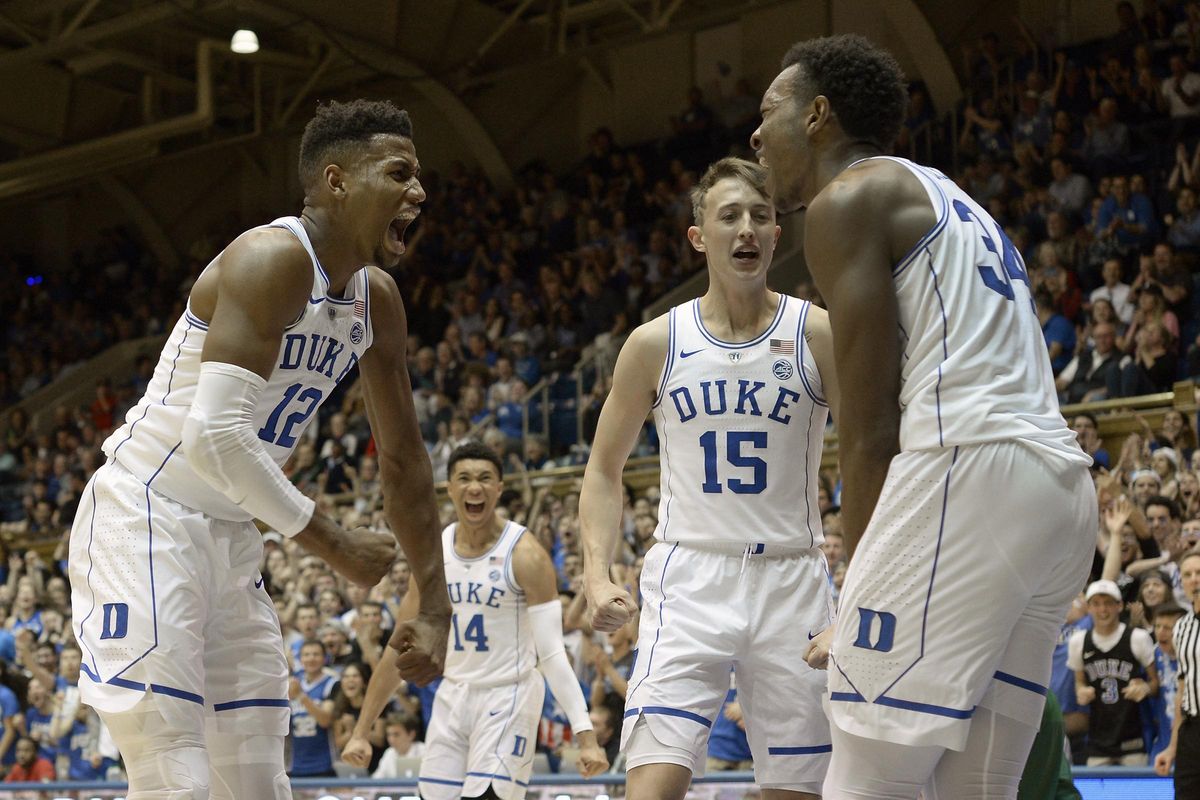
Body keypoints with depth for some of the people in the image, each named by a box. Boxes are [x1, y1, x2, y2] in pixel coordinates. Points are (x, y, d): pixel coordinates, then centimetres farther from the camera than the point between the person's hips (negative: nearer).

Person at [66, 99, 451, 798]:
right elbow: (214, 437, -30)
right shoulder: (275, 259, -20)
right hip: (144, 523, -9)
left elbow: (404, 461, 17)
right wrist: (330, 542, -20)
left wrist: (435, 607, 14)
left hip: (231, 536, 9)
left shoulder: (377, 300, 8)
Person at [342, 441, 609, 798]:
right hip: (453, 697, 5)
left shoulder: (525, 555, -13)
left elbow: (553, 654, -15)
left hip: (509, 698, -5)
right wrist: (361, 731, 7)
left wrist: (586, 736, -24)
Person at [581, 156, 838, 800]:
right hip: (689, 579, -1)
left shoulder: (817, 335, 0)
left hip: (791, 579, 1)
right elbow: (604, 469, 11)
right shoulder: (657, 342, 3)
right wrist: (597, 572, -4)